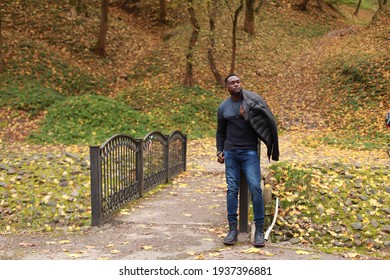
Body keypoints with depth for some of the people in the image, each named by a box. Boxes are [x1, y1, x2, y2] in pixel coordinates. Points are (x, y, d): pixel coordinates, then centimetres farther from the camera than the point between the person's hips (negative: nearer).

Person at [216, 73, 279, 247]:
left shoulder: (251, 100, 0)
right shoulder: (223, 108, 8)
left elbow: (265, 120, 2)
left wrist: (248, 115, -13)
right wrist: (219, 151, 5)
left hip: (250, 152, -2)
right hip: (230, 153, 2)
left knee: (255, 188, -11)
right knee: (232, 189, -1)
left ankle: (259, 230, -5)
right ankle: (232, 229, 5)